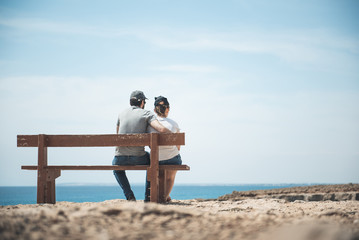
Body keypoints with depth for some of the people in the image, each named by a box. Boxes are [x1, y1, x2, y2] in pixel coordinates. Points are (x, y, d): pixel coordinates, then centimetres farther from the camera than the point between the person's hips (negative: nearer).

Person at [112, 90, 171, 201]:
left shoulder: (122, 113, 12)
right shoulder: (147, 114, 1)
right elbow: (161, 129, -15)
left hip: (120, 158, 2)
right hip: (138, 158, -2)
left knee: (117, 168, 38)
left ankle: (130, 196, 19)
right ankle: (148, 196, 27)